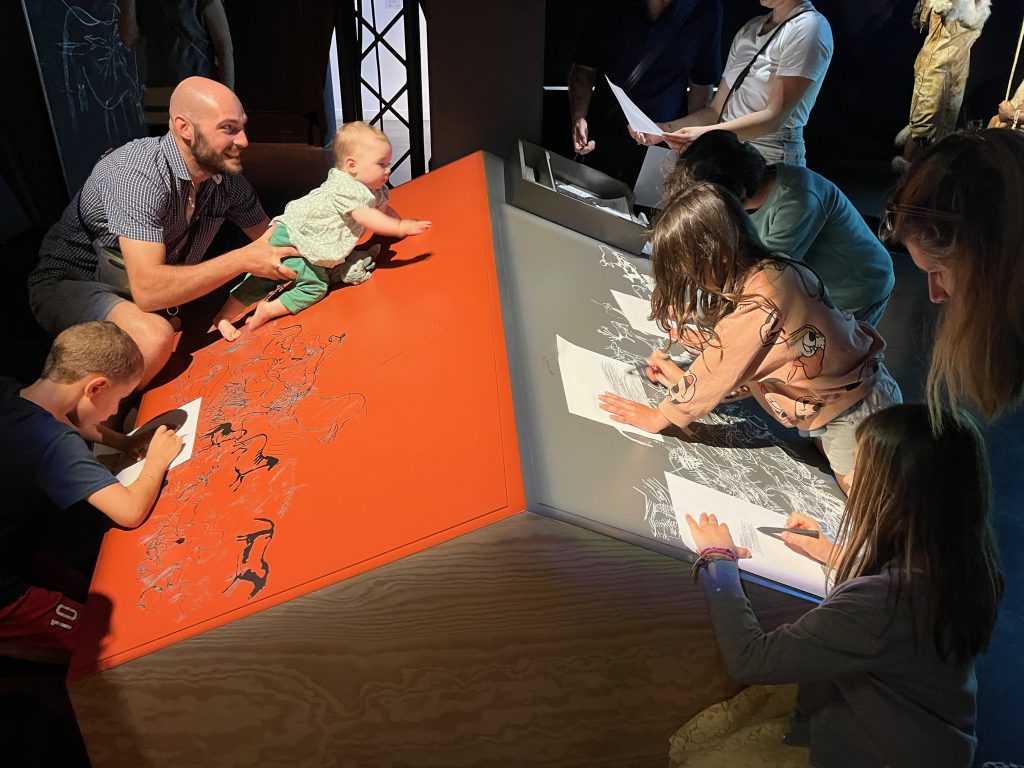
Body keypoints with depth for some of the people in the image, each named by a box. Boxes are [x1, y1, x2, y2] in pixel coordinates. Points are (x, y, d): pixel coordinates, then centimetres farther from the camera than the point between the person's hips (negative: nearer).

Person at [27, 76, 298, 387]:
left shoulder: (227, 176, -9)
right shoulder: (138, 174, -31)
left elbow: (267, 238, 4)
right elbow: (147, 290, -39)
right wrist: (244, 259, -38)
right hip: (70, 285, -8)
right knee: (153, 336, -36)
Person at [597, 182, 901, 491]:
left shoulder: (758, 300, -31)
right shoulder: (769, 270, -4)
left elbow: (718, 366, -22)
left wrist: (658, 417, -11)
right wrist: (683, 379, 1)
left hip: (855, 414, -8)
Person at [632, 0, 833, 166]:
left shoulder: (809, 28, -6)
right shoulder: (749, 29, 17)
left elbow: (775, 116, -16)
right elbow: (717, 110, 14)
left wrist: (706, 133, -30)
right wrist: (665, 129, -2)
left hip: (768, 161, -6)